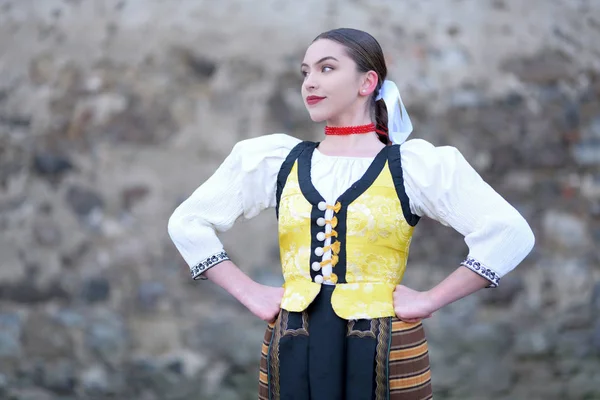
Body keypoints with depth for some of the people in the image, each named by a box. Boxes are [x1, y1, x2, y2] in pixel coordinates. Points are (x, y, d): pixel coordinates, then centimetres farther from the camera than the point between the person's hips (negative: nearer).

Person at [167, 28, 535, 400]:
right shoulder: (274, 160, 8)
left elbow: (510, 232, -7)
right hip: (293, 353, 3)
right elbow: (188, 222, 14)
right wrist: (250, 293, 3)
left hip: (386, 354, -3)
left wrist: (431, 299, -10)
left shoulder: (413, 165, -1)